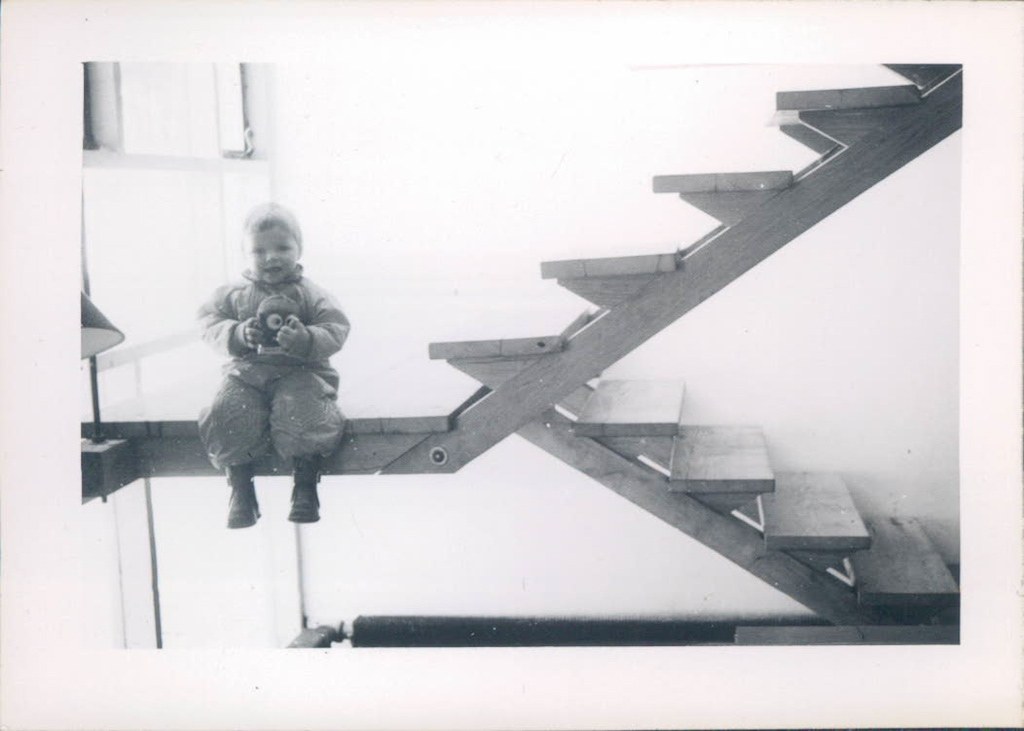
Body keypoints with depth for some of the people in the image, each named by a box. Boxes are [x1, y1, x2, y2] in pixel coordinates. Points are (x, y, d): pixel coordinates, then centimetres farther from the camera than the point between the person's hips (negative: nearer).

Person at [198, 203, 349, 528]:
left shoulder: (310, 295, 5)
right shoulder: (234, 295, 12)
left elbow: (336, 330, -3)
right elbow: (211, 322, 9)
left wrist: (305, 339, -22)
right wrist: (237, 334, -11)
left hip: (299, 372, -2)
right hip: (246, 372, 2)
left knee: (301, 419, -32)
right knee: (228, 416, -26)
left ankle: (306, 485, -4)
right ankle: (241, 489, -2)